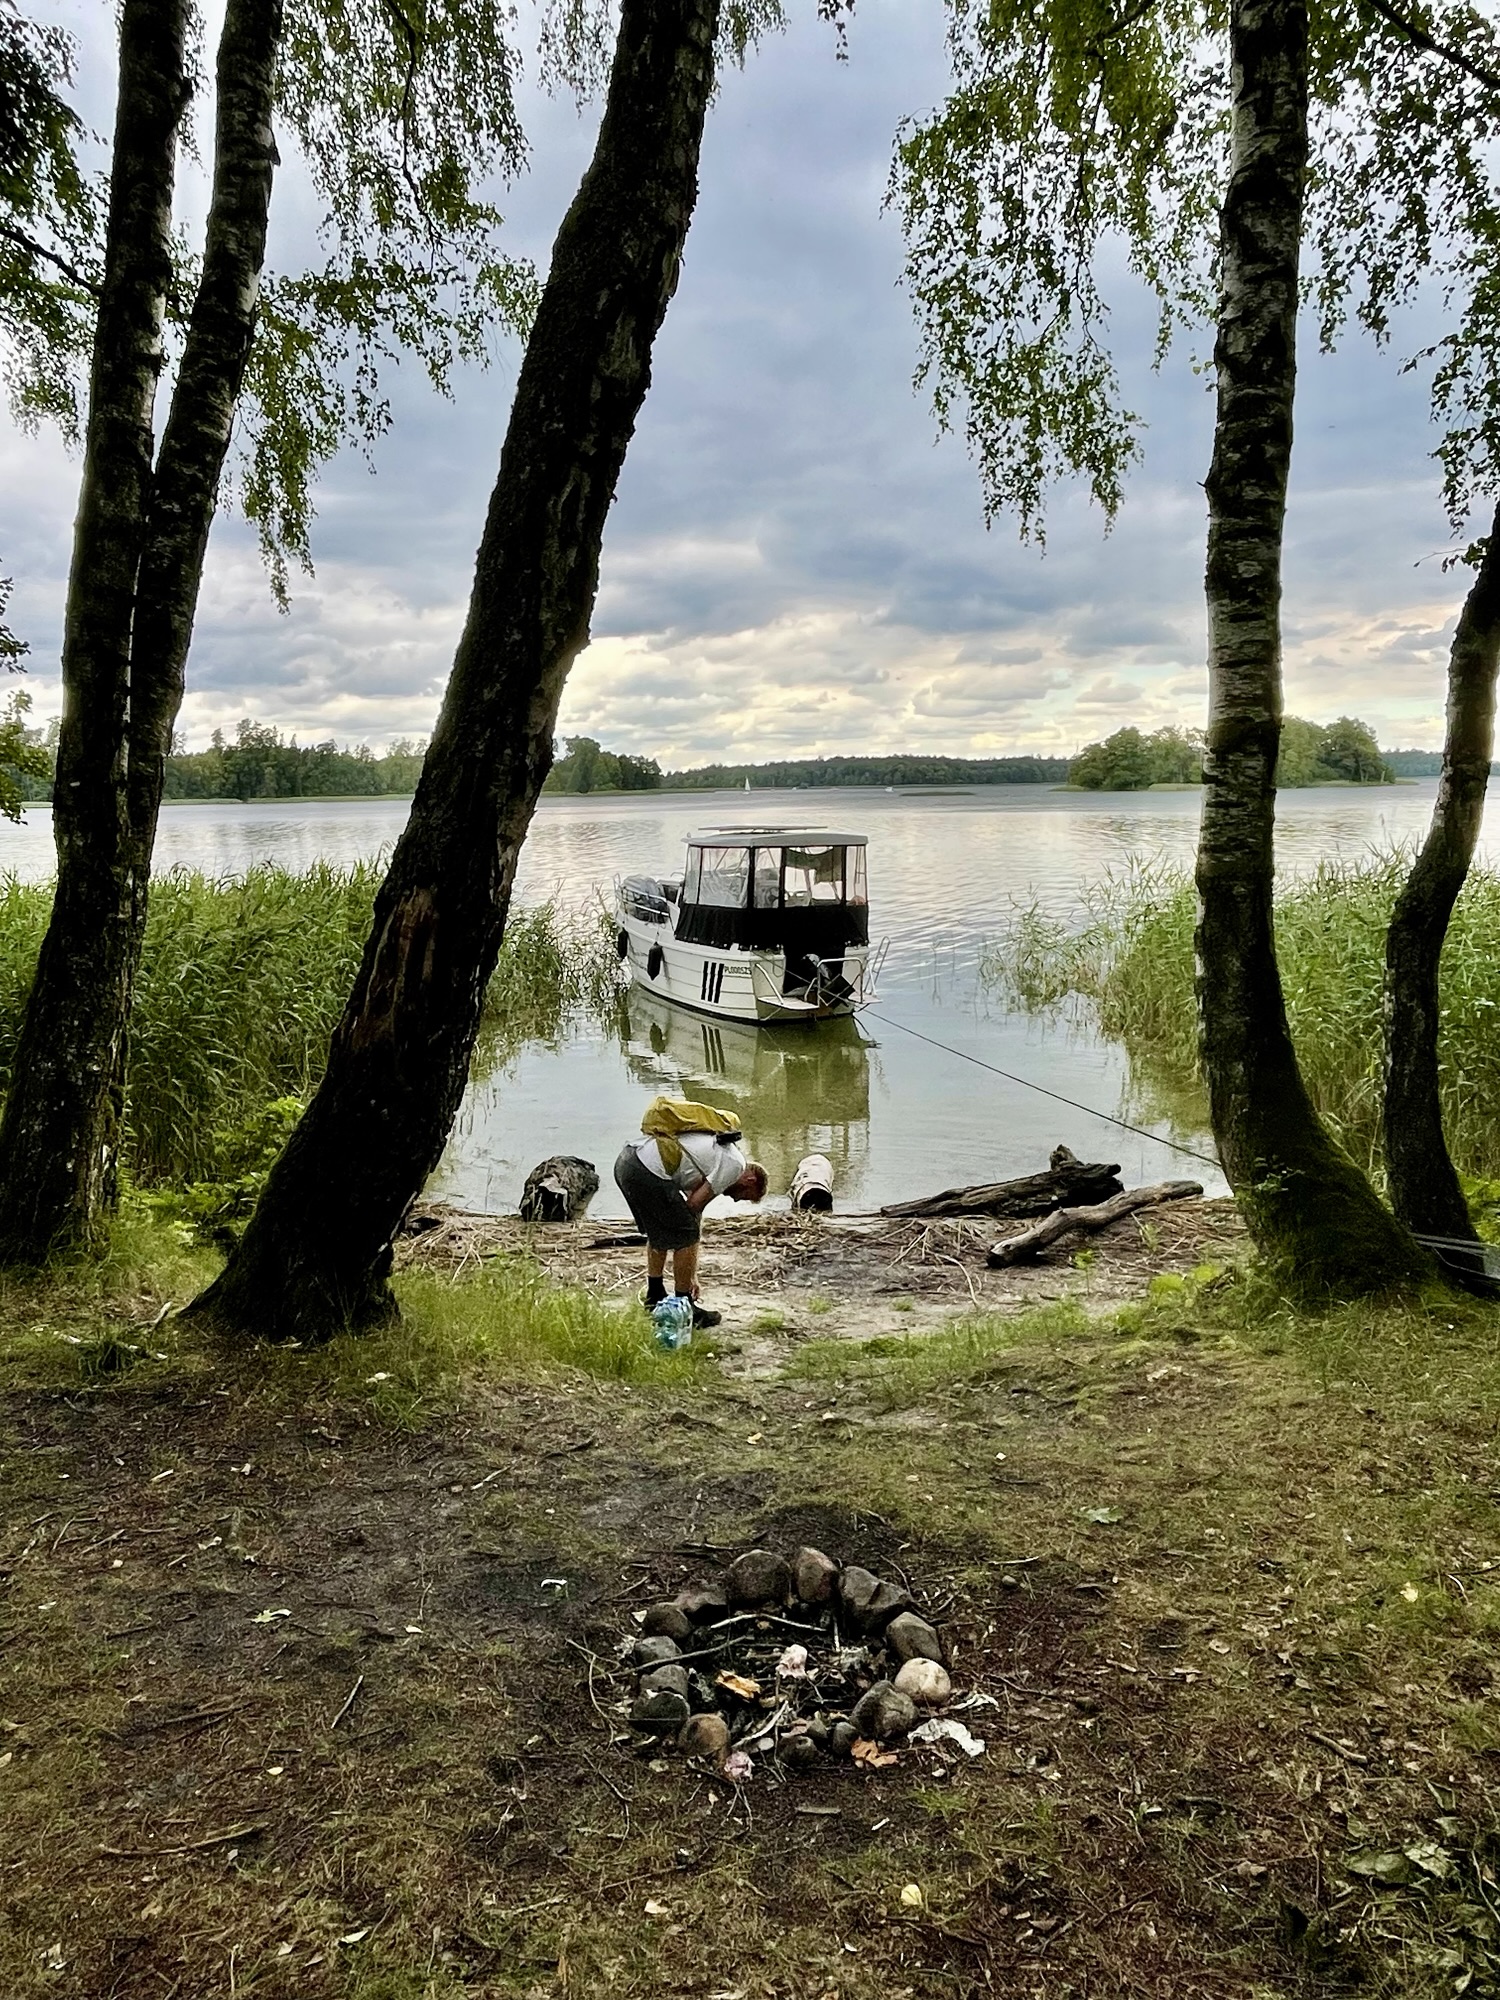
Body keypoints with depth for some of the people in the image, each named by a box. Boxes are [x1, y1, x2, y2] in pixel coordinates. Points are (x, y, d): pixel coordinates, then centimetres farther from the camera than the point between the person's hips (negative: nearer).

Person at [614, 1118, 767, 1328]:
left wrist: (691, 1275, 33)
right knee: (686, 1237, 4)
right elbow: (694, 1204, -3)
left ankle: (655, 1299, 40)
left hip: (625, 1160, 10)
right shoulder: (736, 1164, 3)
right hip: (648, 1171, -10)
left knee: (659, 1232, 29)